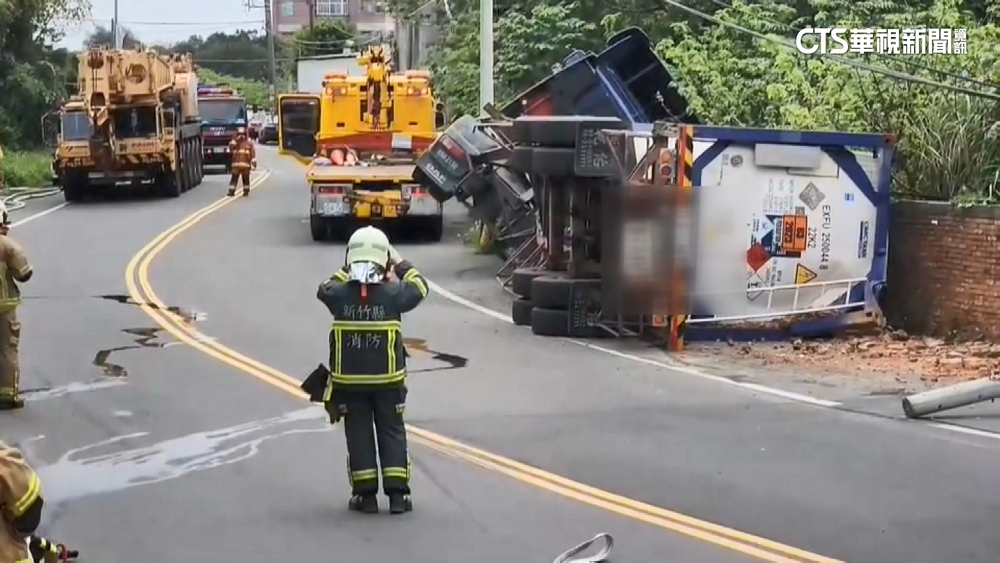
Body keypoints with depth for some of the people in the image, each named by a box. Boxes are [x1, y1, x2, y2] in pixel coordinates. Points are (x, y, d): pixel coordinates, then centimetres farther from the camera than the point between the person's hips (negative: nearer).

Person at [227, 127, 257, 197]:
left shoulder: (249, 144, 7)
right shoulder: (235, 143, 14)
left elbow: (253, 154, 1)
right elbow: (230, 147, -6)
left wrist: (254, 162, -8)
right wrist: (235, 140, -7)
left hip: (246, 165, -1)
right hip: (236, 165, 1)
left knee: (246, 179, 4)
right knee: (234, 178, -5)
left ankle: (246, 191, 14)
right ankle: (231, 191, -6)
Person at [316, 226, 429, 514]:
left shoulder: (339, 295, -9)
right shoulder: (392, 294, -12)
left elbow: (325, 288, 15)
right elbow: (419, 286, 8)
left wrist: (347, 270, 19)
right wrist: (400, 263, 18)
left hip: (348, 381, 1)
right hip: (387, 380, -1)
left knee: (358, 434, 9)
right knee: (392, 432, 9)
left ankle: (365, 494, 10)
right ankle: (397, 493, 6)